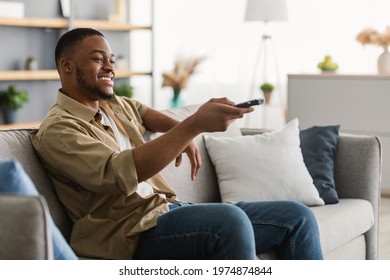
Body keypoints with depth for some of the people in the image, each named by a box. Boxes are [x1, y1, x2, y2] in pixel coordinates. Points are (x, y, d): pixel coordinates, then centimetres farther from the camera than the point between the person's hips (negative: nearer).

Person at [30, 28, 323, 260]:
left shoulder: (115, 104, 18)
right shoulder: (57, 130, -8)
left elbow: (144, 113, 40)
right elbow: (118, 173, -25)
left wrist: (185, 134, 16)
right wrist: (194, 125, -29)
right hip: (137, 233, -9)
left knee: (297, 216, -2)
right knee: (231, 220, -37)